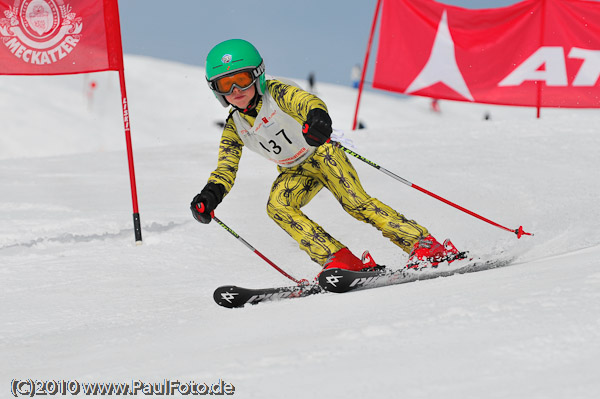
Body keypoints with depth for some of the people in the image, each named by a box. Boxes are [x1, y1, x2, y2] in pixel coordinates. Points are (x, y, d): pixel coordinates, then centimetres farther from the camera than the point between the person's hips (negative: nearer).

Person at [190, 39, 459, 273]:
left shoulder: (275, 93, -19)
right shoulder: (234, 127, -3)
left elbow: (308, 101, -37)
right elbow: (225, 170, -1)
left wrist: (317, 118, -62)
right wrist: (209, 196, -23)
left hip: (321, 154, -5)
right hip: (295, 173, 5)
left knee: (355, 202, -25)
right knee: (277, 206, -25)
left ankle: (424, 245, -24)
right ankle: (341, 261, -28)